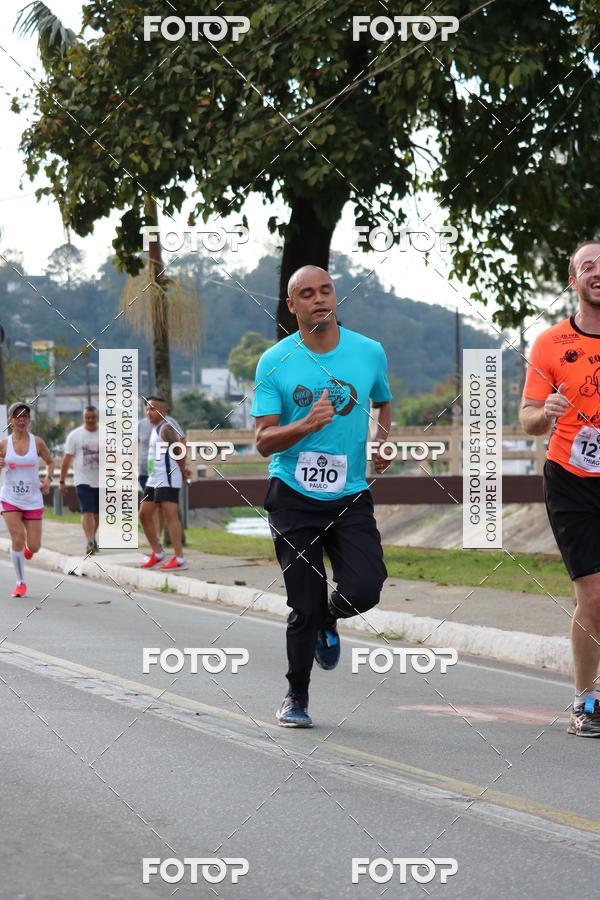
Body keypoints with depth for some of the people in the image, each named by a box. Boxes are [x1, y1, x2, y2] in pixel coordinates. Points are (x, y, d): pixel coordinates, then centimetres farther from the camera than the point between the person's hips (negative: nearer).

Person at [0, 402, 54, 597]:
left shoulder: (37, 442, -3)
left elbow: (50, 462, 12)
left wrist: (48, 479, -6)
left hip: (33, 500, 1)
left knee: (34, 547, 0)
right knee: (17, 540, -13)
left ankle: (27, 548, 40)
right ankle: (20, 583, 3)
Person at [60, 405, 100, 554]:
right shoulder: (74, 435, -2)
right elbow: (67, 459, 0)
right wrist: (62, 481, -1)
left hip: (102, 481, 3)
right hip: (83, 481, -3)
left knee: (97, 513, 14)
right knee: (87, 511, -16)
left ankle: (93, 539, 33)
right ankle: (90, 542, -23)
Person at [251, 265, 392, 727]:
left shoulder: (370, 352, 3)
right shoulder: (274, 362, -3)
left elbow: (385, 403, 23)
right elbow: (263, 441, -5)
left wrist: (383, 441, 3)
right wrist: (307, 424, -24)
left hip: (351, 497, 2)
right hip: (293, 497, -1)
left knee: (364, 590, -15)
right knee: (304, 606, -1)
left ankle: (328, 621, 21)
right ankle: (296, 696, 20)